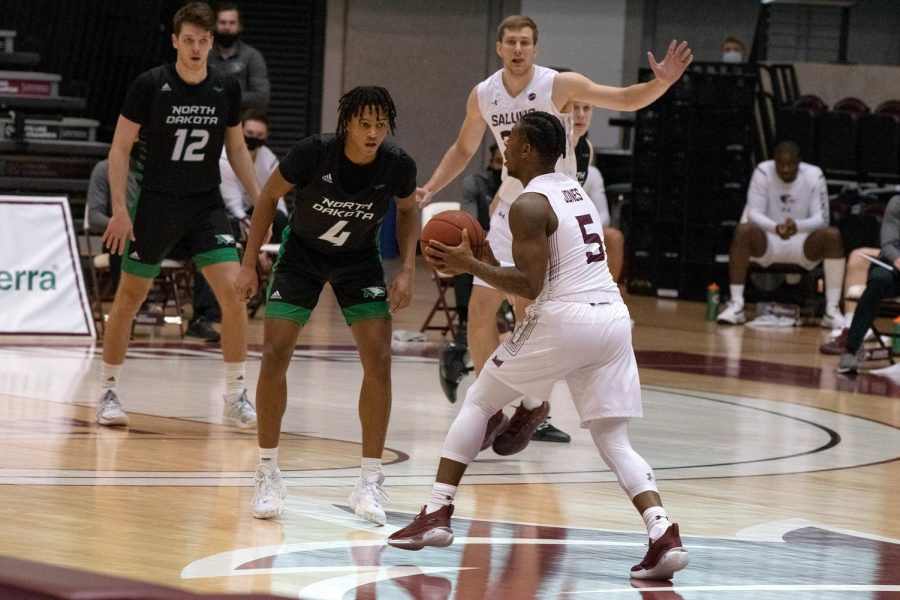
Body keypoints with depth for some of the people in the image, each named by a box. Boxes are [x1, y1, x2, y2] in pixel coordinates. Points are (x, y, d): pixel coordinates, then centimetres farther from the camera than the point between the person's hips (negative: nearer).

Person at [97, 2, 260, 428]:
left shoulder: (226, 90, -2)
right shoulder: (149, 86, -12)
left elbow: (236, 148, 12)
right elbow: (120, 146, -7)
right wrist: (119, 208, -14)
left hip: (206, 207, 2)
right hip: (155, 205, -2)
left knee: (234, 293, -12)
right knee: (129, 299, 5)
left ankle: (235, 398, -3)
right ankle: (108, 393, 21)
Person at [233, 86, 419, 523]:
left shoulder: (398, 166, -23)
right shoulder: (313, 152, -29)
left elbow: (408, 210, 1)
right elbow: (269, 196, -11)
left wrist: (407, 270, -10)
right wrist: (249, 265, -10)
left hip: (359, 259, 1)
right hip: (302, 253, -1)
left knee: (379, 361, -12)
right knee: (274, 355, -12)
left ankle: (370, 482, -3)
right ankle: (268, 474, 2)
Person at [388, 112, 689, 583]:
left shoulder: (529, 204, -6)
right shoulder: (576, 192, 20)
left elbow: (530, 285, -14)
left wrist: (470, 265, -5)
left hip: (564, 318, -7)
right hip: (613, 315, 7)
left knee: (478, 400, 12)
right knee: (614, 441, 7)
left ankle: (437, 514, 9)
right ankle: (664, 534, -15)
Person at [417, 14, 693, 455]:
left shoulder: (560, 86, -16)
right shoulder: (482, 96, -2)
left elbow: (627, 100, -13)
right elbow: (464, 148, 16)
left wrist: (661, 83, -32)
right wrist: (431, 188, 6)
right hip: (511, 209, 5)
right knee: (480, 308, 2)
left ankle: (534, 405, 10)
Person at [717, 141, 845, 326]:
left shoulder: (814, 176, -8)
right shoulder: (763, 172, -9)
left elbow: (822, 218, -12)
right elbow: (753, 212, -12)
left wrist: (798, 226, -34)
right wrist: (775, 227, -34)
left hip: (804, 244, 0)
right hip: (767, 242, 0)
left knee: (832, 235, -29)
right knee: (743, 231, -32)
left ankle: (832, 310, -29)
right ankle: (736, 305, -28)